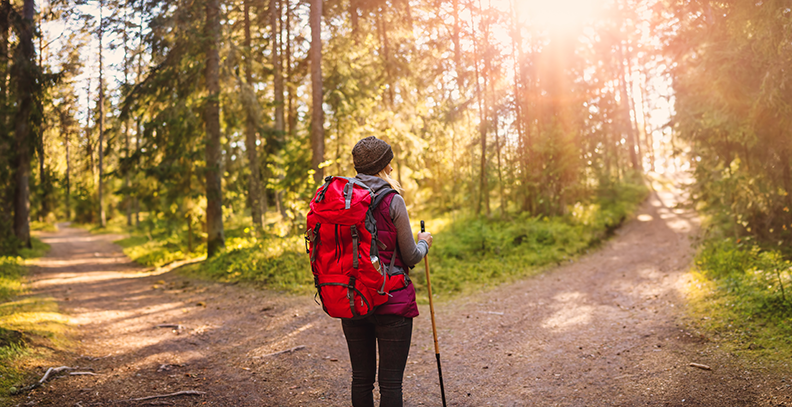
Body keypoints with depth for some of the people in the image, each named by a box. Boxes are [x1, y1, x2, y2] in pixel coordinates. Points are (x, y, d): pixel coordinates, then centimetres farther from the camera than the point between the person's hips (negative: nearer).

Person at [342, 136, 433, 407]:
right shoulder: (392, 202, -11)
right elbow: (410, 257, -6)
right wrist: (424, 243, 14)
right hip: (391, 302, -5)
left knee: (361, 379, 14)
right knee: (390, 382, 3)